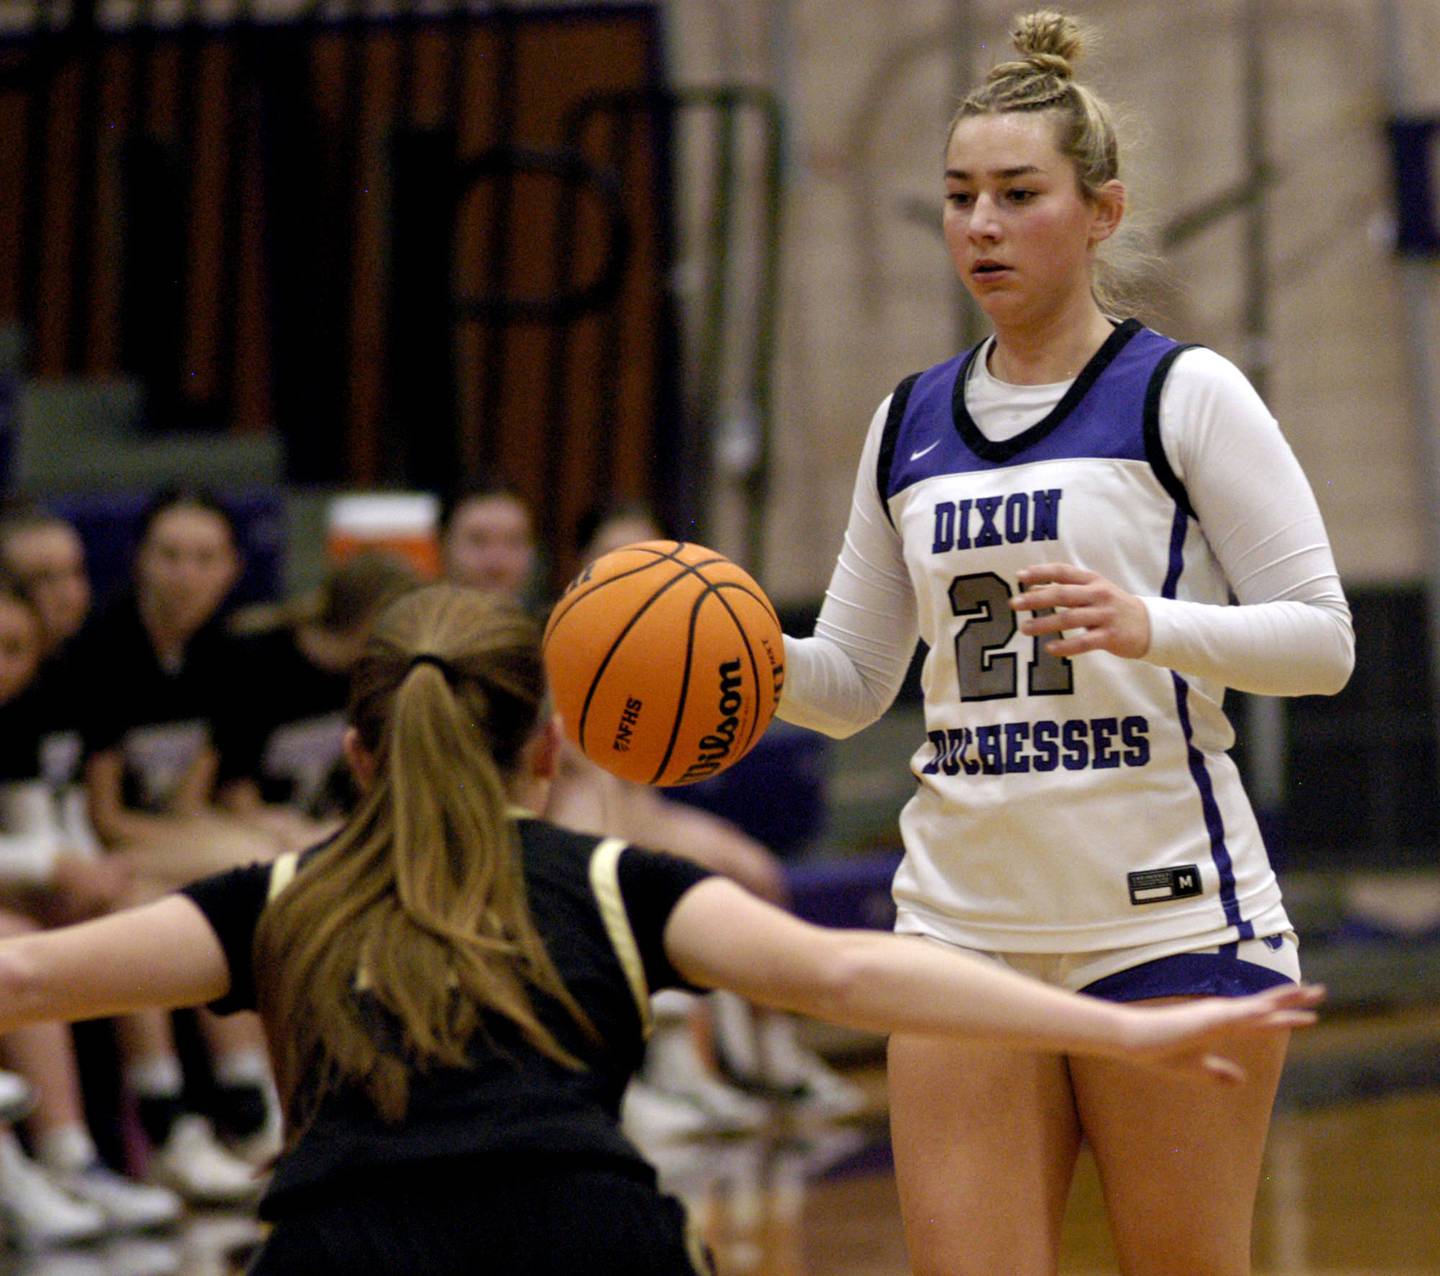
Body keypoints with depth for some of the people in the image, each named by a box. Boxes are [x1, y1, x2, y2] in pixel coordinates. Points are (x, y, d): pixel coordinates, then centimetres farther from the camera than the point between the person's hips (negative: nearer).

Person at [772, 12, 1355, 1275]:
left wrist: (1149, 625, -24)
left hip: (1166, 919, -4)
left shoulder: (1185, 394, -3)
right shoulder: (911, 422, 13)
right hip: (962, 921, 5)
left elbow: (1322, 638, -7)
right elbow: (851, 683, 18)